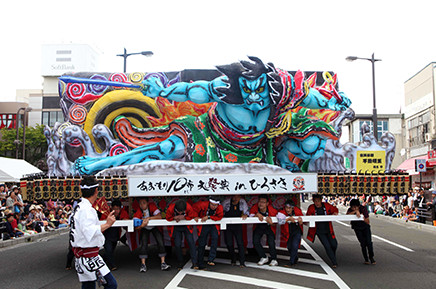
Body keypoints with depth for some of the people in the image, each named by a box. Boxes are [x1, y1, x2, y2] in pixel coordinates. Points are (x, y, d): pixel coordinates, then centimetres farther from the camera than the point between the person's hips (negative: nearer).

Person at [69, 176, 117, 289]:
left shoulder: (78, 207, 13)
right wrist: (107, 224, -24)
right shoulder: (87, 209, -18)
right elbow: (90, 233, -30)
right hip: (89, 257, -10)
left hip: (81, 255, 10)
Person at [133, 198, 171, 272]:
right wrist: (141, 225, -52)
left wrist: (148, 218, -41)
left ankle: (163, 263, -14)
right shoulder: (138, 211, -24)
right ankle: (143, 264, -13)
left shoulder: (152, 206, -25)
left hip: (154, 227, 0)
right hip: (144, 228, 0)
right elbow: (136, 226, -31)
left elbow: (160, 216, -34)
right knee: (143, 243, -20)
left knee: (160, 241, -17)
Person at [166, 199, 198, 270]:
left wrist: (183, 217, -27)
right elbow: (168, 218, -11)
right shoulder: (170, 209, -28)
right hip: (176, 227, 0)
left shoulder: (189, 208, -29)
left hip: (186, 226, 0)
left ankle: (194, 263, -11)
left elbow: (191, 216, -13)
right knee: (177, 245, -5)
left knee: (191, 242, -13)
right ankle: (180, 263, 14)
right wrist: (175, 218, -29)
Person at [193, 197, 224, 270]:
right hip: (204, 226, -1)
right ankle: (200, 264, 14)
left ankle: (210, 260, -23)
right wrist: (195, 217, -13)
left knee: (215, 239, -25)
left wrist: (208, 217, -25)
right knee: (202, 244, 1)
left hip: (214, 225, 1)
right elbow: (194, 208, -6)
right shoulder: (203, 204, -22)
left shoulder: (219, 207, -18)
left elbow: (219, 217, -18)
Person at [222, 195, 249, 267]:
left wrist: (245, 215, -20)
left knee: (240, 243, -11)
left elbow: (246, 211, 2)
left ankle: (242, 262, -6)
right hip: (227, 226, 1)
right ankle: (233, 260, 25)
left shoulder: (242, 202, -5)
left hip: (238, 225, 0)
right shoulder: (226, 202, -9)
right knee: (229, 243, 4)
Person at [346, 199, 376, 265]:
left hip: (365, 227, -1)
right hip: (357, 228, 1)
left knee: (369, 242, -10)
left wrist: (363, 218, -34)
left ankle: (371, 257, 8)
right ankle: (366, 259, 9)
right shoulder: (350, 210, -14)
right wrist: (355, 211, -42)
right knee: (363, 244, -5)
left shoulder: (363, 209, -19)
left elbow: (368, 222, -16)